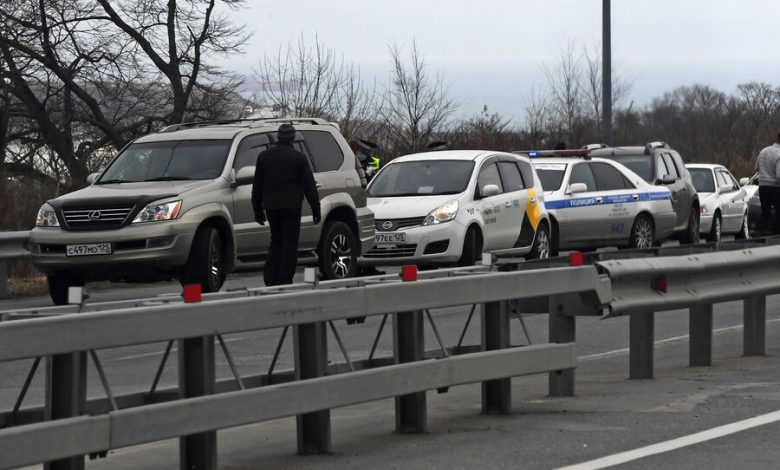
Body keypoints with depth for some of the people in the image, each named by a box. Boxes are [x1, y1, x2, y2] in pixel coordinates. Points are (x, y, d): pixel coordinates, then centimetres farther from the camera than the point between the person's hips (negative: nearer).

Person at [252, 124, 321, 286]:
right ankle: (285, 281, -4)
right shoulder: (299, 158, -5)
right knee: (290, 244, 1)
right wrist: (316, 209, 0)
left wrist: (257, 209, 18)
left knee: (276, 242, 16)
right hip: (291, 206, -4)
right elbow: (309, 186, -5)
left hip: (271, 206, 4)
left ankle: (270, 278, 6)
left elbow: (257, 186, 11)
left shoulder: (264, 156, 7)